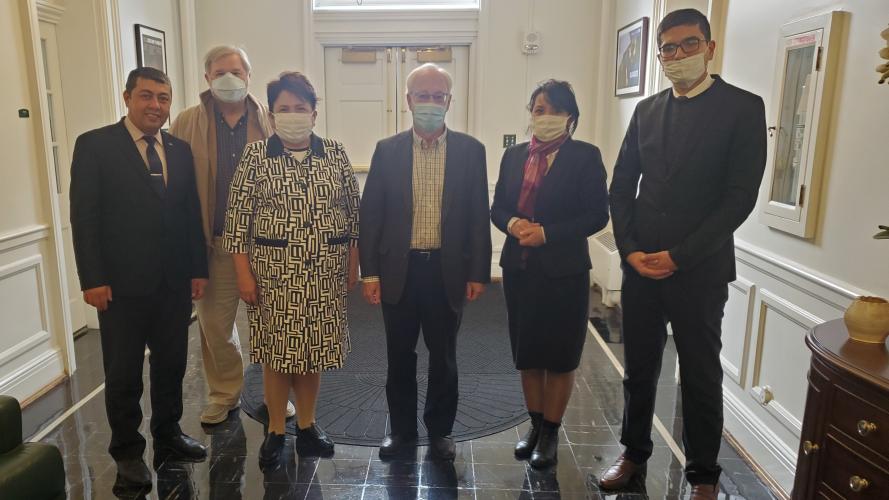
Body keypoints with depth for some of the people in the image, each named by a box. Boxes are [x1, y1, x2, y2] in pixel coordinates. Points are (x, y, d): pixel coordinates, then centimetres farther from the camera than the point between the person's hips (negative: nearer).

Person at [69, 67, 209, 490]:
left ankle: (168, 437, 33)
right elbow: (84, 216, -8)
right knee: (123, 374, 10)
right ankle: (127, 453, 26)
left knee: (171, 365, 15)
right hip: (122, 283, -4)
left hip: (175, 282, 4)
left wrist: (198, 269, 6)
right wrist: (93, 279, -12)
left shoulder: (180, 150, 8)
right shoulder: (94, 145, -4)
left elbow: (192, 213, 9)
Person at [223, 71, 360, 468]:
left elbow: (352, 212, 6)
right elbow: (238, 216, -3)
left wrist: (353, 265, 4)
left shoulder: (335, 154, 3)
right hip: (274, 272, -2)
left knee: (314, 349, 12)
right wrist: (243, 273, -7)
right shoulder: (256, 156, -3)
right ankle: (276, 431, 26)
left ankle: (306, 424, 31)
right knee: (277, 350, 7)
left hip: (324, 273, 2)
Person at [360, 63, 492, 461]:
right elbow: (370, 214, 1)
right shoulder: (387, 150, 2)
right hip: (399, 269, 1)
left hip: (448, 271, 0)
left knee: (443, 356, 12)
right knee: (400, 356, 12)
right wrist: (370, 271, -3)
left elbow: (478, 216, 1)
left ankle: (440, 429, 31)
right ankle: (401, 429, 30)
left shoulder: (470, 151, 0)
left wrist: (478, 273, -2)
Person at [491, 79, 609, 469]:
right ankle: (535, 425, 30)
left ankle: (551, 432, 23)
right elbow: (497, 208, 10)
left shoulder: (585, 156, -6)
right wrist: (513, 224, -13)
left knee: (560, 355, 7)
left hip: (564, 271, -4)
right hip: (519, 269, 5)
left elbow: (598, 214, -10)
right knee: (527, 352, 13)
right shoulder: (514, 156, 8)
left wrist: (547, 233, -18)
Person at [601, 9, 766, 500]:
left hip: (700, 269, -3)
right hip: (641, 264, 4)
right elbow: (621, 187, 9)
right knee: (639, 367, 14)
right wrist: (630, 250, -4)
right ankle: (634, 452, 33)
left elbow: (740, 196, -11)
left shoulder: (743, 107, -5)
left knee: (701, 376, 9)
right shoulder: (646, 110, 9)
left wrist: (678, 256, -14)